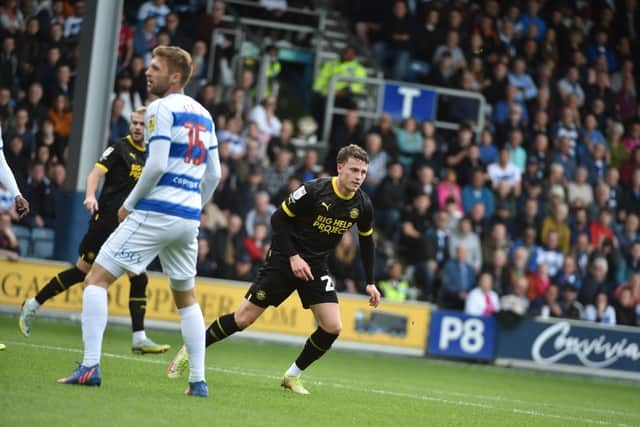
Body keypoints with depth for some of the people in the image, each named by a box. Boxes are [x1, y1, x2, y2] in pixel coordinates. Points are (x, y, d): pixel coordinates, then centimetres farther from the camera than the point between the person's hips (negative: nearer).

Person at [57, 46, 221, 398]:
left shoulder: (161, 109, -8)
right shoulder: (203, 115, 15)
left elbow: (156, 165, -17)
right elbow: (213, 175, 17)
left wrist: (129, 204, -6)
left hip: (155, 211, -7)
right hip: (189, 218, 8)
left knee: (97, 278, -3)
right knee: (186, 297, 20)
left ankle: (90, 368, -14)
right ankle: (198, 381, 14)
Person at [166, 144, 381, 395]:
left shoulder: (362, 205, -5)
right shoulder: (314, 191, -19)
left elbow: (366, 241, 12)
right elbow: (279, 218, -12)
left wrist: (370, 283, 9)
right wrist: (293, 257, -18)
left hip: (316, 268, 4)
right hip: (283, 261, -4)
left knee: (332, 327, -12)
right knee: (243, 319, -5)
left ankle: (293, 376, 8)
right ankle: (191, 351, 14)